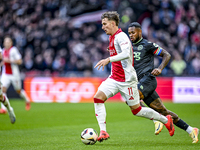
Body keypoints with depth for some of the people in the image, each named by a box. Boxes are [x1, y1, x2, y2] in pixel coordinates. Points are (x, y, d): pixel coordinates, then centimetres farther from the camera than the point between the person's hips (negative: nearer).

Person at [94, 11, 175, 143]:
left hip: (127, 80, -9)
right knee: (98, 97, -12)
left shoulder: (121, 37, -16)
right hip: (114, 78, 9)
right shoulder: (112, 38, 15)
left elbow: (126, 54, -34)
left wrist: (108, 59, -41)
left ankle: (166, 120, 21)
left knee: (136, 110, 1)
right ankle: (103, 132, -14)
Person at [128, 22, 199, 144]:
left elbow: (167, 55, 1)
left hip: (148, 79, -7)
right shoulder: (130, 47, 19)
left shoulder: (147, 45, -1)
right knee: (162, 111, 3)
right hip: (140, 82, 7)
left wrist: (160, 69, -15)